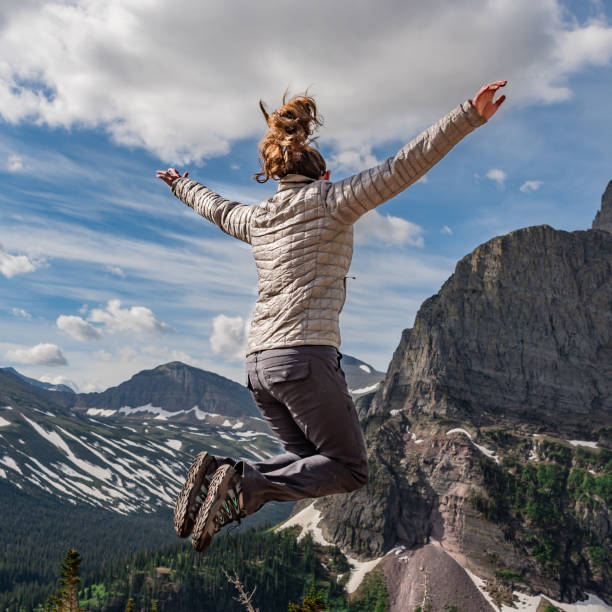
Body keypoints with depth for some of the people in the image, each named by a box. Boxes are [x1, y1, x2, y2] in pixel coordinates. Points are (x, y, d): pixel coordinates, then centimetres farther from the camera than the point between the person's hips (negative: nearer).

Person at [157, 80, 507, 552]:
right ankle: (247, 486, -15)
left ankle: (221, 472, 1)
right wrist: (468, 118, -13)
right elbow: (402, 168, -10)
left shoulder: (259, 218, 17)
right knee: (350, 470, 3)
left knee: (310, 458, 20)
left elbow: (218, 209, 37)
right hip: (306, 356, -7)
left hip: (259, 362, 8)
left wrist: (182, 185, 59)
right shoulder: (330, 202, 0)